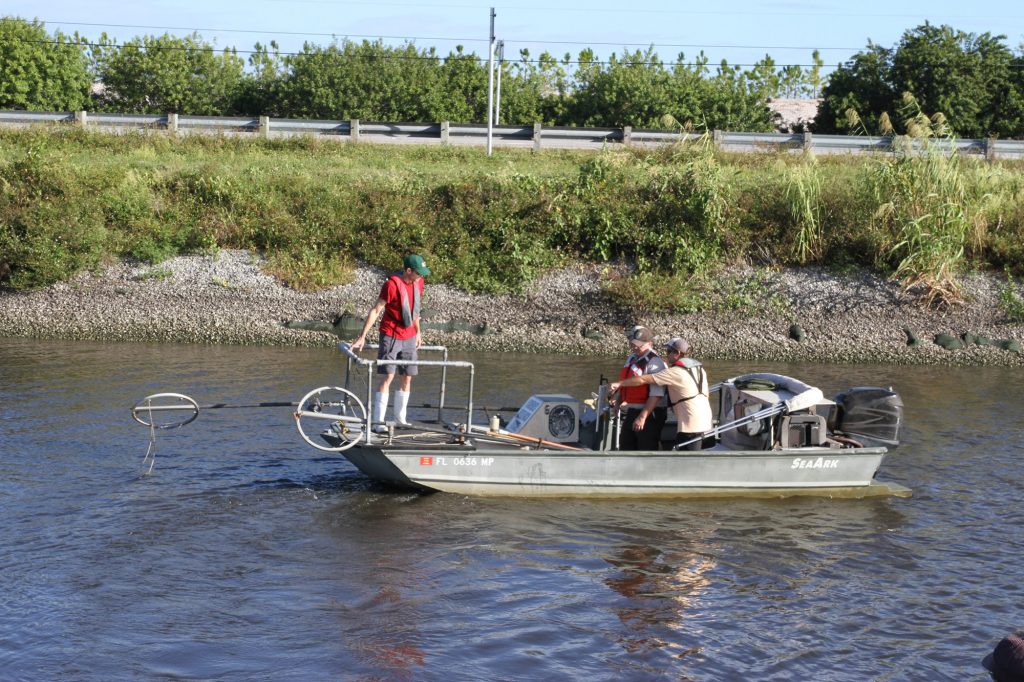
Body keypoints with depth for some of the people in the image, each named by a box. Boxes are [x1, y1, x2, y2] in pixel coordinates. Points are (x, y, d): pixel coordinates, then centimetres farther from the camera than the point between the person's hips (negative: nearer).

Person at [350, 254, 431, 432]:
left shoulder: (418, 282, 2)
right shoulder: (392, 284, -18)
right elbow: (375, 310, -16)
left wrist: (418, 332, 21)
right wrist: (362, 336, -18)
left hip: (409, 337, 7)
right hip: (391, 335, -7)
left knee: (407, 378, 8)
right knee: (388, 377, -11)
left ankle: (400, 418, 17)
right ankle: (378, 421, -9)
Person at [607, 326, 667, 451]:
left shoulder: (654, 362, -18)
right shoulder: (632, 358, 12)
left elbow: (656, 395, -24)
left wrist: (642, 417, -27)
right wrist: (618, 402, 15)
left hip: (649, 414, -9)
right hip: (631, 412, 9)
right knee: (626, 447, 17)